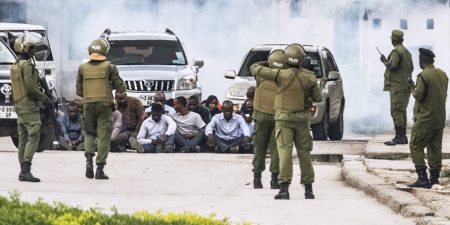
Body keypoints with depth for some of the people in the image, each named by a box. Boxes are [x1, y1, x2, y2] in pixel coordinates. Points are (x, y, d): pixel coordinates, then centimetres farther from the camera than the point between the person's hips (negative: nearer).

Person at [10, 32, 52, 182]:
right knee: (33, 137, -12)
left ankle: (23, 171, 11)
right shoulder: (27, 65, -14)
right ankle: (26, 170, -20)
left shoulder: (15, 66, 15)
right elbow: (30, 87, -21)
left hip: (19, 106, 10)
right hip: (29, 107, -10)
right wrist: (45, 99, -10)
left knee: (23, 139, 10)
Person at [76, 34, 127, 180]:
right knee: (104, 136, 2)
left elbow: (79, 91, 6)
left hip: (88, 105, 2)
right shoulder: (109, 67, -6)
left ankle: (89, 158, -4)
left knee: (89, 133, 19)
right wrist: (122, 91, 18)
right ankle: (100, 168, -2)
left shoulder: (83, 68, 2)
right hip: (105, 105, -2)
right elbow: (119, 85, -4)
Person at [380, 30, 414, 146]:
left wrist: (385, 61, -5)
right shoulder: (406, 51, 16)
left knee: (396, 111, -10)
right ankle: (403, 136, 16)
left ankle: (399, 137, -15)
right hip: (405, 86, 10)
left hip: (397, 86, -10)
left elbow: (392, 65, -23)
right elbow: (411, 68, 21)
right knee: (401, 111, 14)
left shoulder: (397, 51, -13)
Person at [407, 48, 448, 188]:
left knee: (416, 147, 0)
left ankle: (423, 179, -10)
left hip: (425, 118, -7)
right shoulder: (443, 74, 8)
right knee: (435, 148, 12)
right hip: (440, 118, 7)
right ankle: (434, 179, 13)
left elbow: (419, 96, -18)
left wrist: (412, 89, 1)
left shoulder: (423, 76, -16)